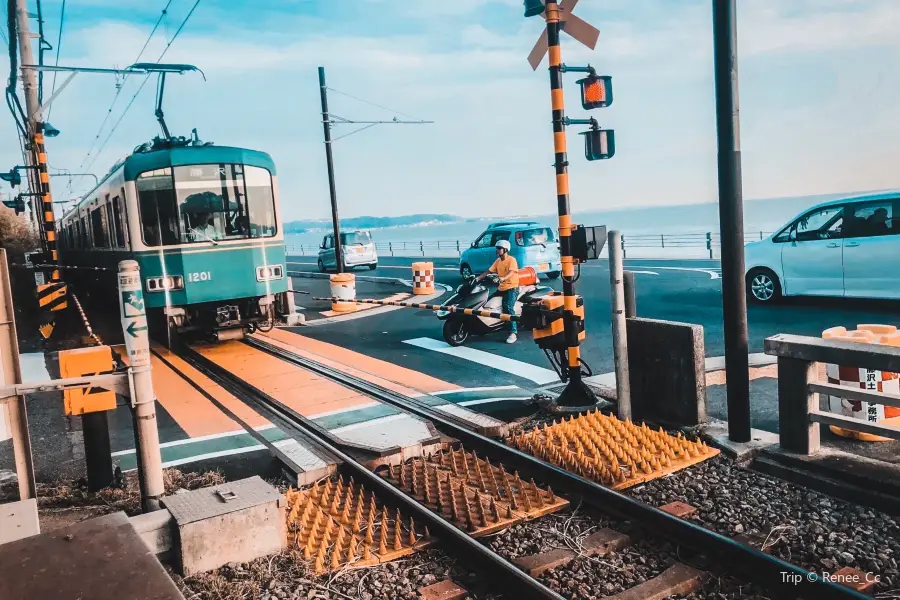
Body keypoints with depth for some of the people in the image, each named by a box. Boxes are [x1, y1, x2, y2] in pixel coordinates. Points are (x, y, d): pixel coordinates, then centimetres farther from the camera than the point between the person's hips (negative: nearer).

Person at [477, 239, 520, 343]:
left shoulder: (511, 260, -10)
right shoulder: (498, 261, 11)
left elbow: (511, 273, -26)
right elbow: (488, 271, 8)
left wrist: (503, 279, -46)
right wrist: (478, 278, -5)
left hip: (512, 287, -8)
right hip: (501, 288, 8)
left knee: (508, 308, -24)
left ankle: (513, 333, -25)